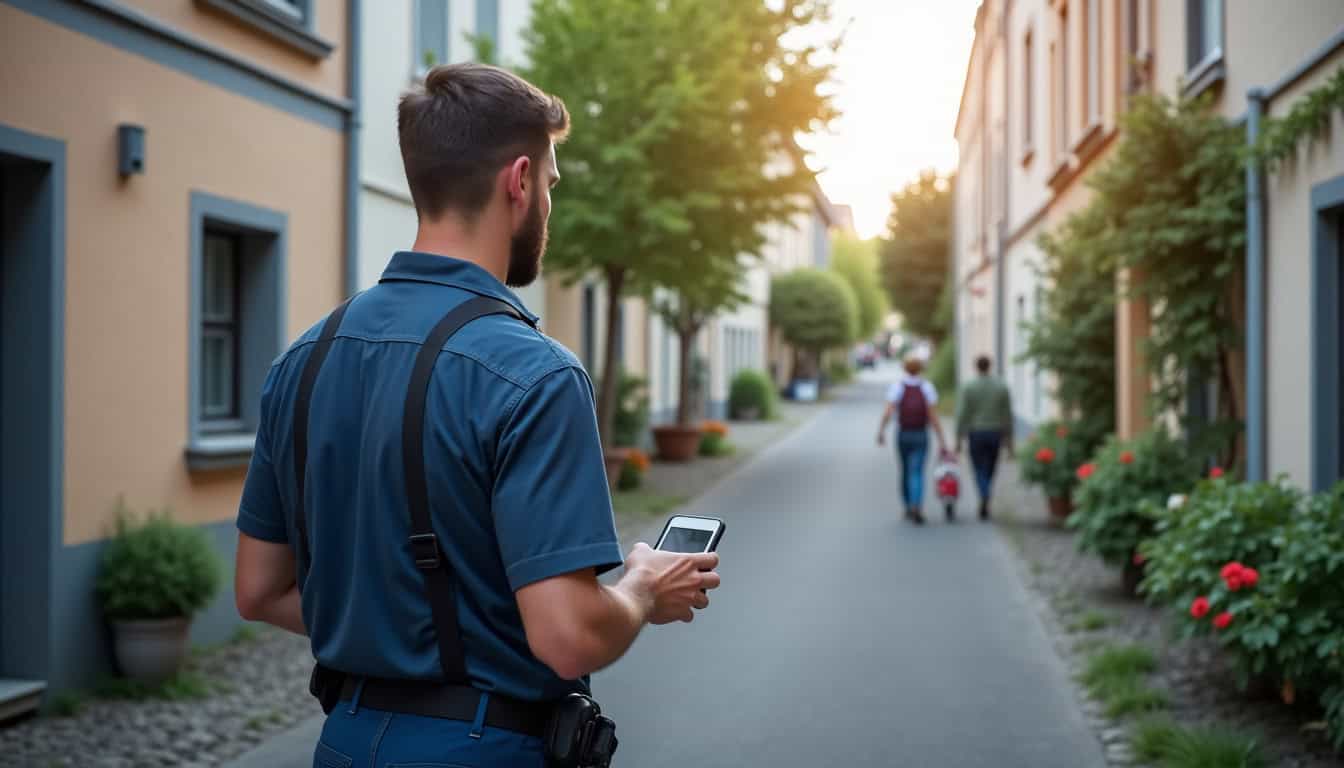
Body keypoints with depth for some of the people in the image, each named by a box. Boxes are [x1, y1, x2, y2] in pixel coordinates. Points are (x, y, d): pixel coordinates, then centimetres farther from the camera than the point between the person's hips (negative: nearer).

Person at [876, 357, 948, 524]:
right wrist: (941, 440, -7)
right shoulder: (927, 387, -3)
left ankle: (909, 508, 27)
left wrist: (881, 431, -21)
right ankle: (916, 506, -28)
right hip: (921, 436, -2)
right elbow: (933, 416, -8)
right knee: (917, 473, -7)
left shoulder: (897, 387, -2)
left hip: (902, 435, 2)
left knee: (906, 472, 18)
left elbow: (888, 411, -17)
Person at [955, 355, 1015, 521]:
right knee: (990, 471, 15)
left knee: (980, 471, 2)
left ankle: (985, 498, -24)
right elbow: (1008, 415, 0)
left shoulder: (968, 388, -6)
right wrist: (1009, 439, 6)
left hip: (976, 434, -2)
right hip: (995, 434, 2)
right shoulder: (1002, 387, 0)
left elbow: (962, 414, -8)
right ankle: (984, 507, 17)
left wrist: (958, 439, -3)